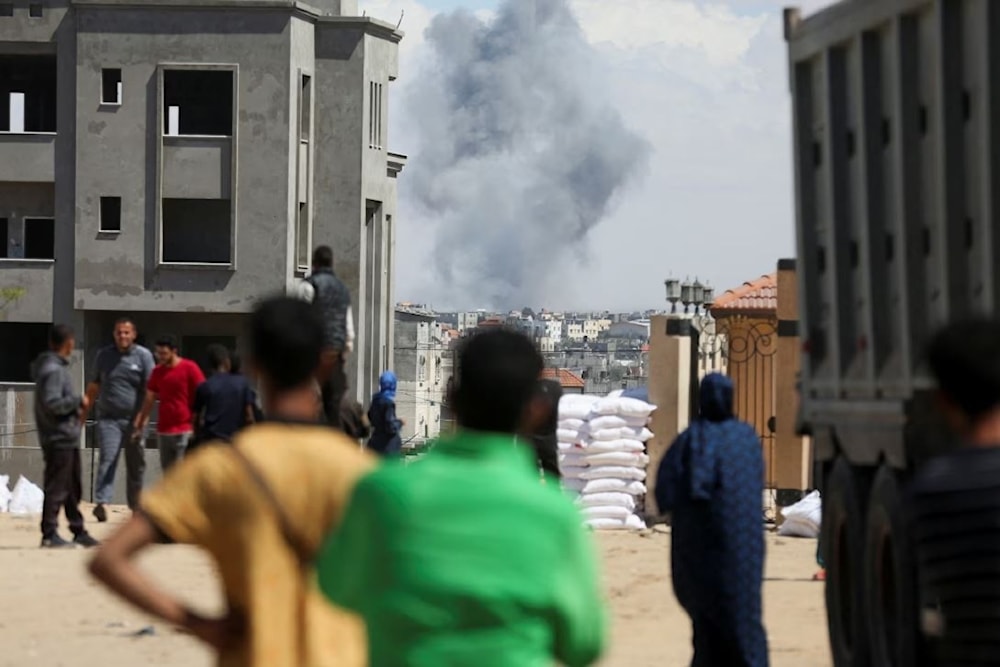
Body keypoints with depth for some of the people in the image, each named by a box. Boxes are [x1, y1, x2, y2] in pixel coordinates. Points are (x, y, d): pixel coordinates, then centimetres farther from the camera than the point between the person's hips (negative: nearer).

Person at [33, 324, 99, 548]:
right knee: (56, 488, -6)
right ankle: (50, 534, -2)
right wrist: (78, 401, -15)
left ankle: (79, 531, 25)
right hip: (59, 439, -10)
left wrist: (75, 408, 15)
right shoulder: (53, 370, -17)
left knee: (74, 488, 17)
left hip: (68, 438, 10)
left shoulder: (57, 366, 14)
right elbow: (52, 403, -25)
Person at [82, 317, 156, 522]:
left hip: (134, 420, 0)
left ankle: (136, 506, 20)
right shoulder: (103, 355, 10)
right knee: (107, 459, -14)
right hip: (108, 418, 0)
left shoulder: (143, 356, 2)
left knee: (136, 465, 8)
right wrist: (84, 412, 11)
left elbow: (150, 390, -3)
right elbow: (94, 387, 17)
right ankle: (102, 503, -24)